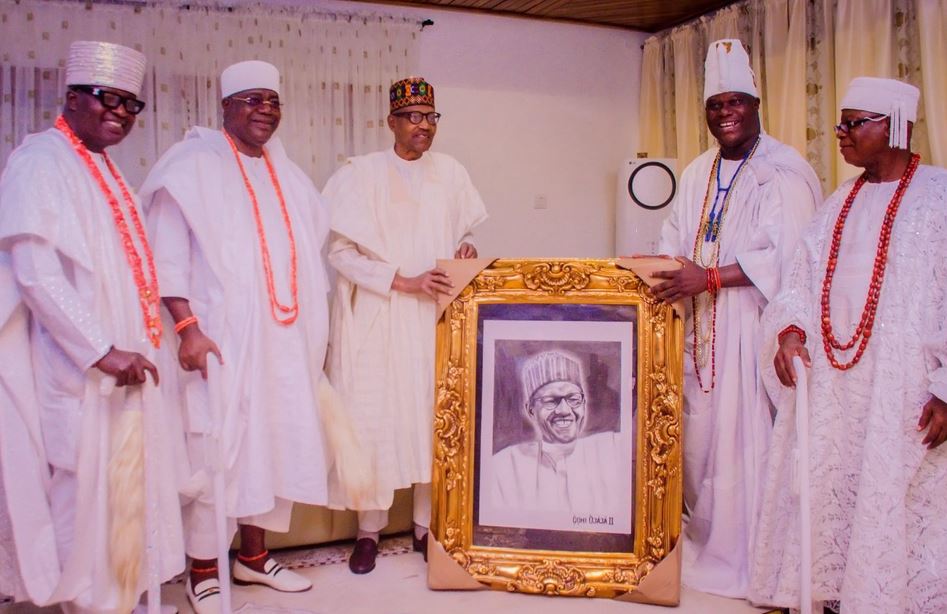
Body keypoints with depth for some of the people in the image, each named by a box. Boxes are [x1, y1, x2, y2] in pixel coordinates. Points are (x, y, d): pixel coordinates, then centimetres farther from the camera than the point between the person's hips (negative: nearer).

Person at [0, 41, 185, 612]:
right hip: (75, 372, -8)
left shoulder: (104, 168, 15)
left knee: (128, 495, 15)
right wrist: (100, 351, -21)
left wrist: (133, 347, 15)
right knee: (86, 501, 2)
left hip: (121, 365, 8)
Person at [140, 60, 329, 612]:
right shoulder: (193, 166, -3)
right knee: (216, 449, -2)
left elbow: (312, 253, 17)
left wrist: (317, 332, 14)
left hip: (284, 340, 6)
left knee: (276, 441, 11)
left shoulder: (287, 174, 16)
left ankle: (254, 555, 27)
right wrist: (187, 326, -18)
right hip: (222, 338, -6)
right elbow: (167, 255, -10)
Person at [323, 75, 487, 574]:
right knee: (373, 416, -1)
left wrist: (463, 248, -3)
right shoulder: (361, 173, -3)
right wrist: (405, 281, -16)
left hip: (433, 316, 3)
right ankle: (369, 530, 13)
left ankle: (426, 524, 18)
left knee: (434, 414, 4)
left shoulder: (450, 172, 8)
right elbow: (341, 252, -8)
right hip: (375, 317, -3)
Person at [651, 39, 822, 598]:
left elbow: (788, 256, -16)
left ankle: (746, 558, 12)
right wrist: (665, 270, -4)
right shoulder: (697, 174, 16)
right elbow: (675, 242, 17)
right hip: (701, 325, 7)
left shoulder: (785, 171, -7)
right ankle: (704, 539, 26)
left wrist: (709, 276, -21)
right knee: (700, 431, 10)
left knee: (748, 437, -3)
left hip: (755, 324, -6)